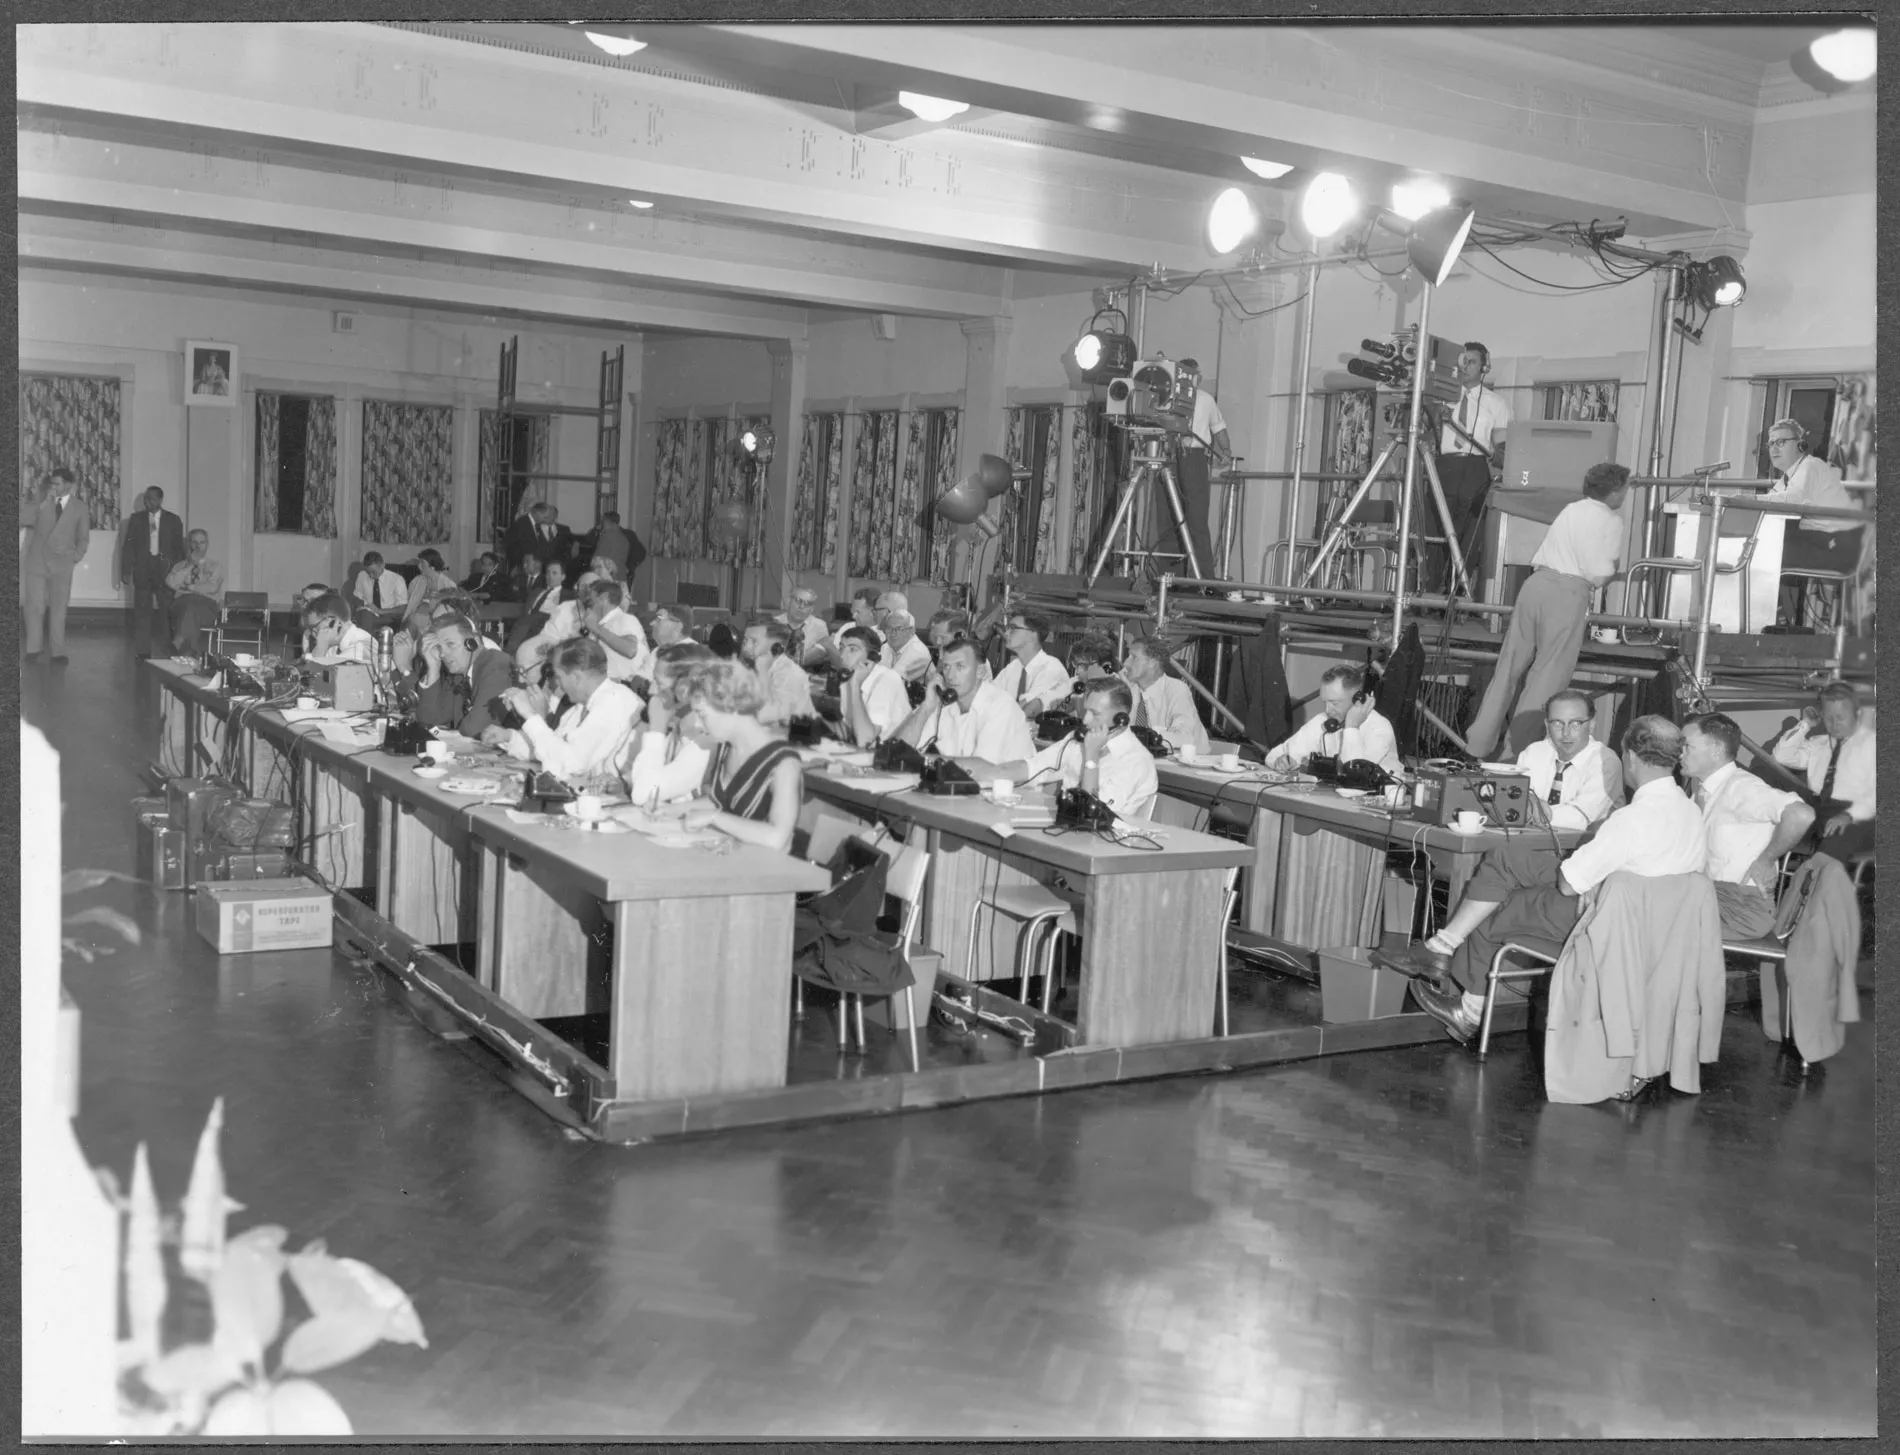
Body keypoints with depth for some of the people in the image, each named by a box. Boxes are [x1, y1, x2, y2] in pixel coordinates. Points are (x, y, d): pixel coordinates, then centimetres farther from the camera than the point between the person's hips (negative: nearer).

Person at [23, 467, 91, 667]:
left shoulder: (79, 507, 4)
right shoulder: (43, 502, 8)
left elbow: (83, 537, 10)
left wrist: (76, 557, 1)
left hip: (61, 564, -1)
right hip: (36, 561, 1)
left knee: (59, 609, 0)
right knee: (34, 606, -2)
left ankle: (58, 652, 4)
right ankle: (34, 648, 7)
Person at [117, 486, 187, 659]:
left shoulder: (173, 520, 5)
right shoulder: (136, 519, 8)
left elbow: (179, 547, 5)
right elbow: (128, 546, 6)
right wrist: (126, 570, 0)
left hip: (165, 571, -1)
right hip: (142, 570, 2)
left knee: (166, 611, -5)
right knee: (142, 611, 2)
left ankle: (169, 650, -1)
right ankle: (143, 650, 6)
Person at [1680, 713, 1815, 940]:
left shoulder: (1740, 787, -17)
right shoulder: (1705, 790, 10)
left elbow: (1801, 815, -31)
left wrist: (1765, 860, -20)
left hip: (1746, 906, -8)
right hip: (1713, 894, 8)